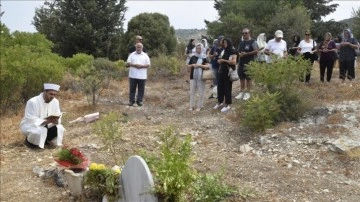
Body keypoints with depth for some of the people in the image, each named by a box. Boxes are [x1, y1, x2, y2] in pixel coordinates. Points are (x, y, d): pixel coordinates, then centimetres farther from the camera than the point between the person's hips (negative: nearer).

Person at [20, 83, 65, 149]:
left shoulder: (55, 102, -8)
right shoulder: (33, 102, -26)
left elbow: (58, 118, -5)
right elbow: (31, 120, -28)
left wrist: (56, 121, -30)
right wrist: (46, 121, -40)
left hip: (45, 126, 6)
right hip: (30, 125, -6)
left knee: (60, 128, -17)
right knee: (40, 131, -36)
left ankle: (44, 140, 10)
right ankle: (29, 141, -2)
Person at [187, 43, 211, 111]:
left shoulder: (204, 58, -1)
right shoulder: (193, 57, 7)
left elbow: (208, 66, -12)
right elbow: (188, 67, 12)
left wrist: (200, 65, -21)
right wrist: (192, 65, -9)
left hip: (201, 78, -2)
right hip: (193, 77, 3)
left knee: (201, 93, 3)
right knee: (192, 92, 6)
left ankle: (199, 106, 12)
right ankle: (192, 106, 15)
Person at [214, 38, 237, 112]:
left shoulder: (233, 51, -8)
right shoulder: (223, 51, 13)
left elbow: (234, 62, -17)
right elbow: (220, 60, 22)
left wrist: (224, 60, -18)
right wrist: (219, 60, -2)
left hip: (229, 72, -7)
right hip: (222, 71, 7)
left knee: (227, 88, -1)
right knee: (220, 86, 9)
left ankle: (227, 105, 8)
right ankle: (220, 102, 24)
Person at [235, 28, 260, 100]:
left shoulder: (253, 42, -6)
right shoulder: (241, 42, 15)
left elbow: (256, 51, -15)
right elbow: (238, 51, 21)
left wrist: (246, 54, -17)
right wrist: (239, 54, -3)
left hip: (249, 62, -6)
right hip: (241, 62, 7)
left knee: (248, 78, -1)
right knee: (241, 77, 9)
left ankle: (247, 93, 6)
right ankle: (241, 92, 17)